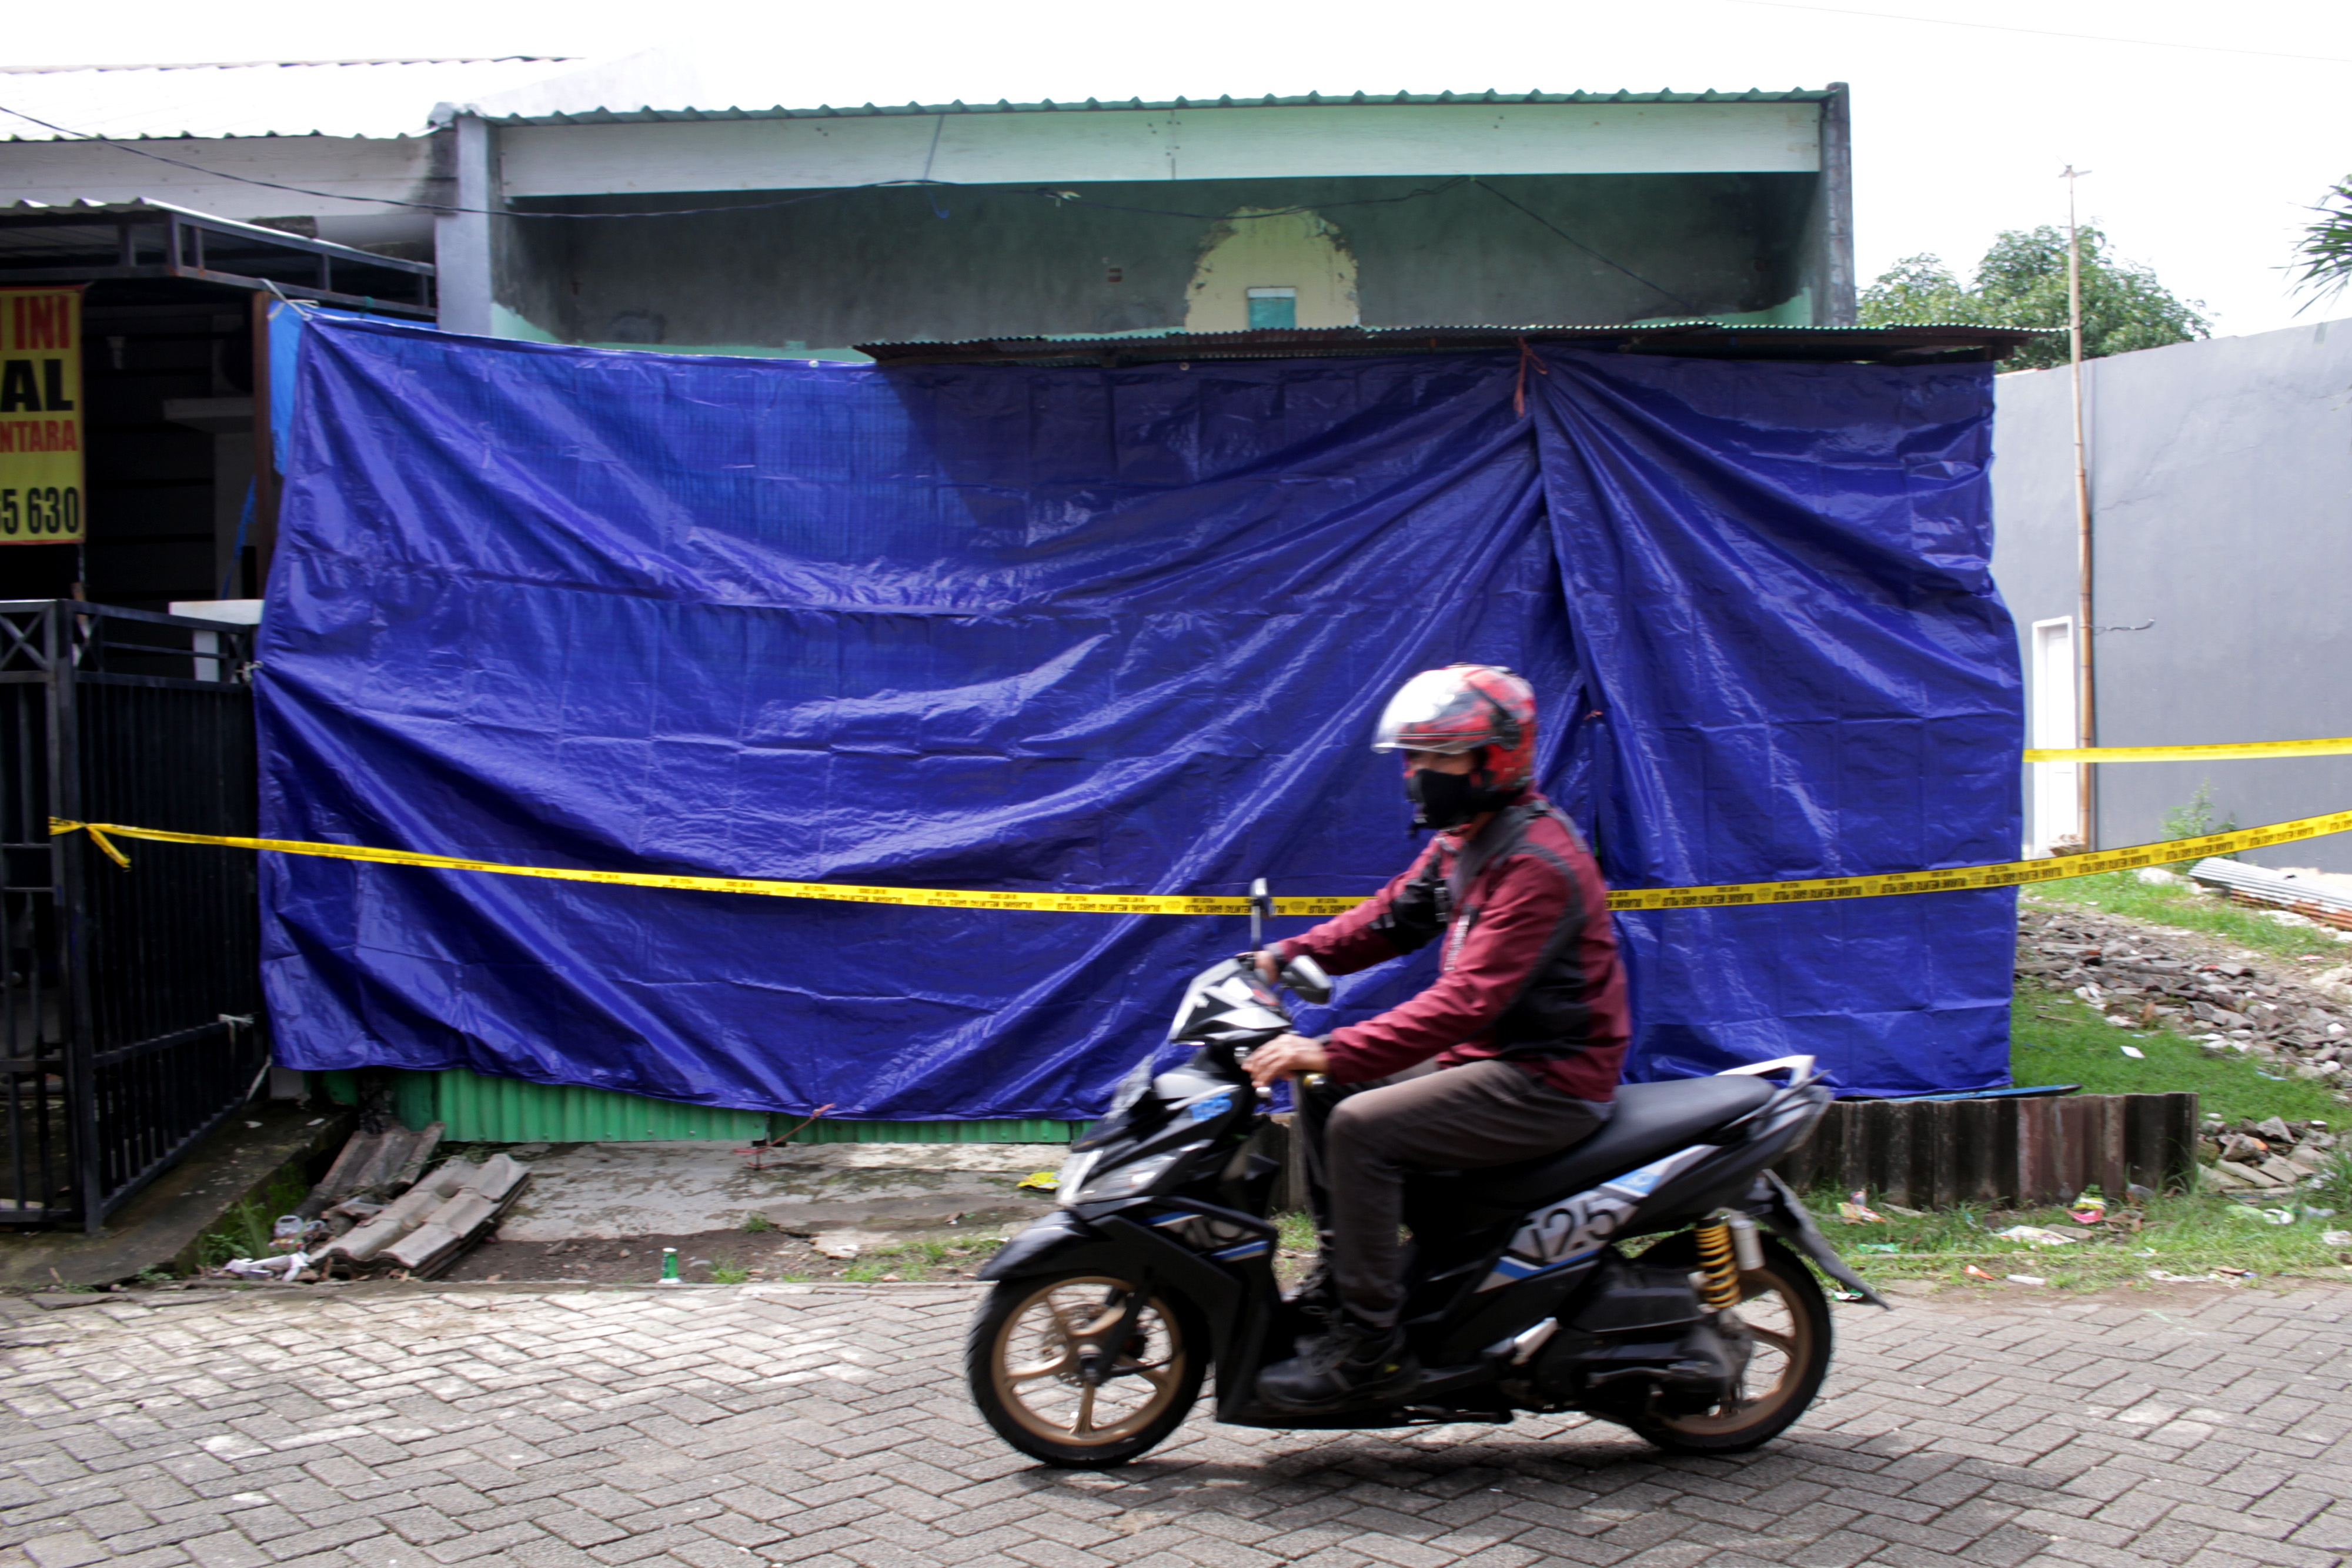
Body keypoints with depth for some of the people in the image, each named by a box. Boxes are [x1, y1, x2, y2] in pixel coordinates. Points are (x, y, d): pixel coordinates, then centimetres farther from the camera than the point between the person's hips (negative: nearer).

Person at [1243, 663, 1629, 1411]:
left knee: (1360, 1127, -23)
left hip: (1547, 1081, -10)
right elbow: (1393, 915, 16)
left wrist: (1334, 1053, -34)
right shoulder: (1464, 837, 10)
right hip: (1491, 1057, 10)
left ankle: (1370, 1343, -14)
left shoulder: (1536, 861, -23)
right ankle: (1336, 1285, 18)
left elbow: (1468, 999, -30)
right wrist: (1287, 955, 1)